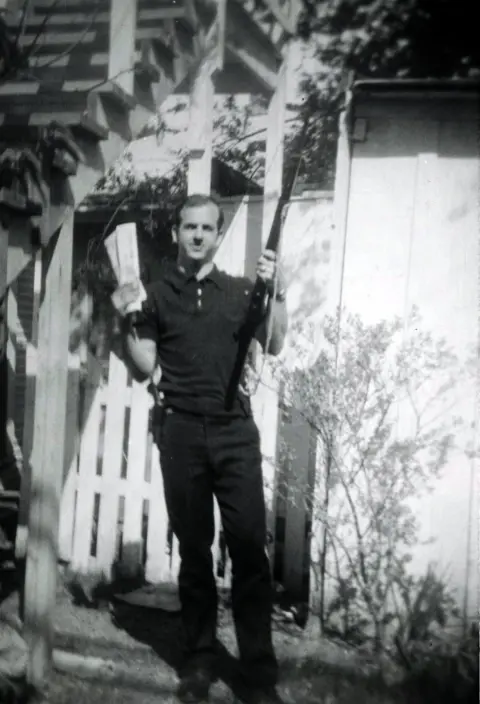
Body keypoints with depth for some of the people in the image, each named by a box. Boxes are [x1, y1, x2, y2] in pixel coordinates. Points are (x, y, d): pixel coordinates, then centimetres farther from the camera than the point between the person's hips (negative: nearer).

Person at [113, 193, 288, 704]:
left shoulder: (240, 290, 9)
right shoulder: (157, 293, 9)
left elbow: (273, 346, -2)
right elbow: (144, 369, 8)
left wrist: (277, 292, -15)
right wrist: (128, 322, -7)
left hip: (236, 430, 0)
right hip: (181, 431, 1)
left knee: (249, 547, -4)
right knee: (193, 548, 8)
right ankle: (199, 661, 20)